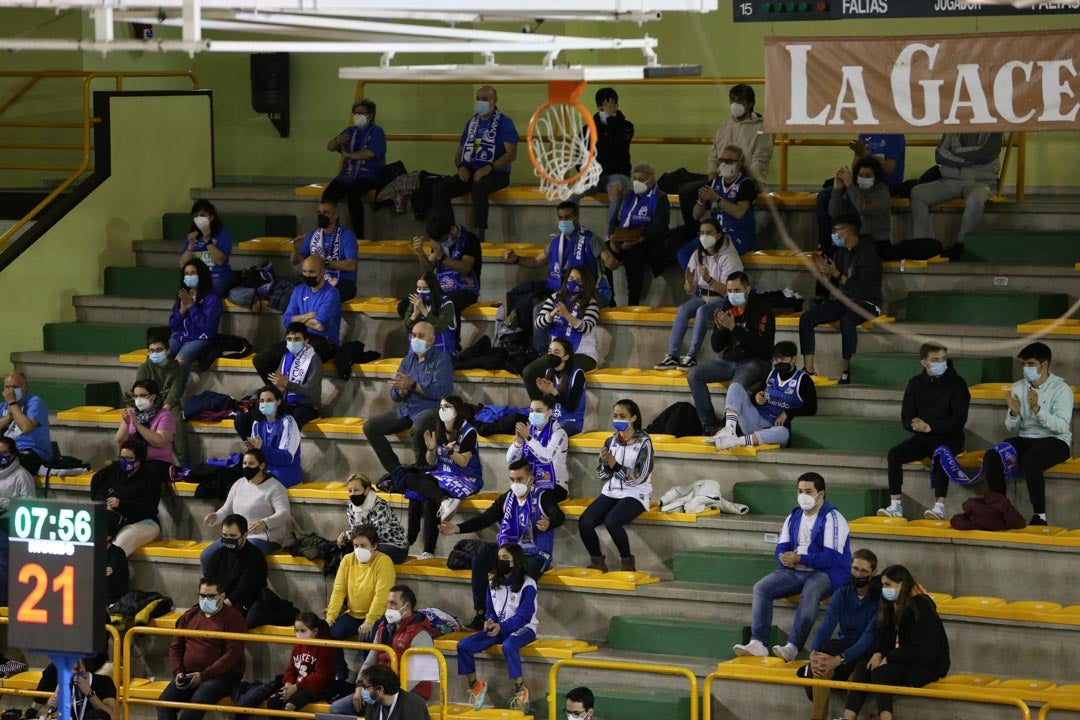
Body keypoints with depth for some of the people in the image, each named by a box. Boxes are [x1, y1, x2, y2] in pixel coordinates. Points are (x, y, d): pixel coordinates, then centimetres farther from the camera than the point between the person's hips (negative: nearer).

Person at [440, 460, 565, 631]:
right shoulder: (506, 498, 9)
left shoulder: (542, 496, -6)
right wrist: (458, 528, -14)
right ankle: (481, 615, -19)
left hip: (535, 555, -5)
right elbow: (485, 519, 1)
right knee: (479, 559, -19)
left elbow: (559, 516, -24)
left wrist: (549, 523, -50)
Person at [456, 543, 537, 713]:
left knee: (508, 645, -42)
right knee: (463, 645, -13)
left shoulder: (527, 585, -12)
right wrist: (490, 621, -11)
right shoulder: (493, 583, 7)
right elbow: (490, 610, 13)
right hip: (499, 628, 6)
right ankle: (474, 686, 5)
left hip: (522, 628, -6)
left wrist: (501, 627, -27)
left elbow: (524, 616, -16)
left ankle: (521, 691, -29)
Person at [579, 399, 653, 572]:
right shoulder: (611, 441, 8)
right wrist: (606, 463, -13)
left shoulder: (643, 442, -7)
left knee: (611, 521, -33)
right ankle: (597, 562, -1)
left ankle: (627, 562, -14)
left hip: (635, 495, -5)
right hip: (611, 492, 5)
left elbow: (638, 477, -14)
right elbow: (602, 476, 9)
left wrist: (614, 464, -23)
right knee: (584, 522, -20)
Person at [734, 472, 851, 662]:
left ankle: (793, 647, -44)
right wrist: (785, 558, -12)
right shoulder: (794, 517, 14)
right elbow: (781, 549, 14)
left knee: (809, 593, -39)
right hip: (795, 572, 7)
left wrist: (799, 558, -22)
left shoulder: (832, 518, -8)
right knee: (761, 587, -16)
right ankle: (757, 643, -25)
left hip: (827, 573, -7)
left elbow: (832, 557, -17)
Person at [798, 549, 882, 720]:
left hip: (866, 653, -3)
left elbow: (869, 636, -21)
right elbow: (826, 627, -12)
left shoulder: (879, 597, -11)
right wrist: (813, 654, -33)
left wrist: (839, 659, -35)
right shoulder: (841, 595, 1)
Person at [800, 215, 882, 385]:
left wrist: (836, 274, -19)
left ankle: (847, 371, -32)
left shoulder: (867, 253, -13)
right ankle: (809, 369, -13)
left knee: (847, 321, -39)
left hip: (866, 303, -8)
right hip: (843, 301, 8)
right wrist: (824, 271, -3)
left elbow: (861, 288, -21)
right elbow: (832, 285, 16)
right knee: (806, 319, -11)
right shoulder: (841, 253, 11)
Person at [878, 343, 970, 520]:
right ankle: (895, 506, -20)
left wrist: (930, 427, -20)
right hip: (923, 439, 4)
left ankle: (939, 507, -38)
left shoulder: (956, 383, -5)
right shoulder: (916, 384, 7)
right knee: (894, 453, -19)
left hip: (949, 438, -4)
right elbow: (906, 418, 5)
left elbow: (959, 419, -12)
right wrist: (915, 425, -20)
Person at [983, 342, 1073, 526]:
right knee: (991, 457, -23)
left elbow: (1061, 426, -18)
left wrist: (1037, 409, -28)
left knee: (1030, 460, -38)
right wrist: (1014, 413, -13)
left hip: (1054, 441, -5)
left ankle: (1040, 515, -27)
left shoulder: (1061, 389, -7)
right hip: (1025, 439, 5)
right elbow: (1011, 428, 9)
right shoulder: (1018, 387, 8)